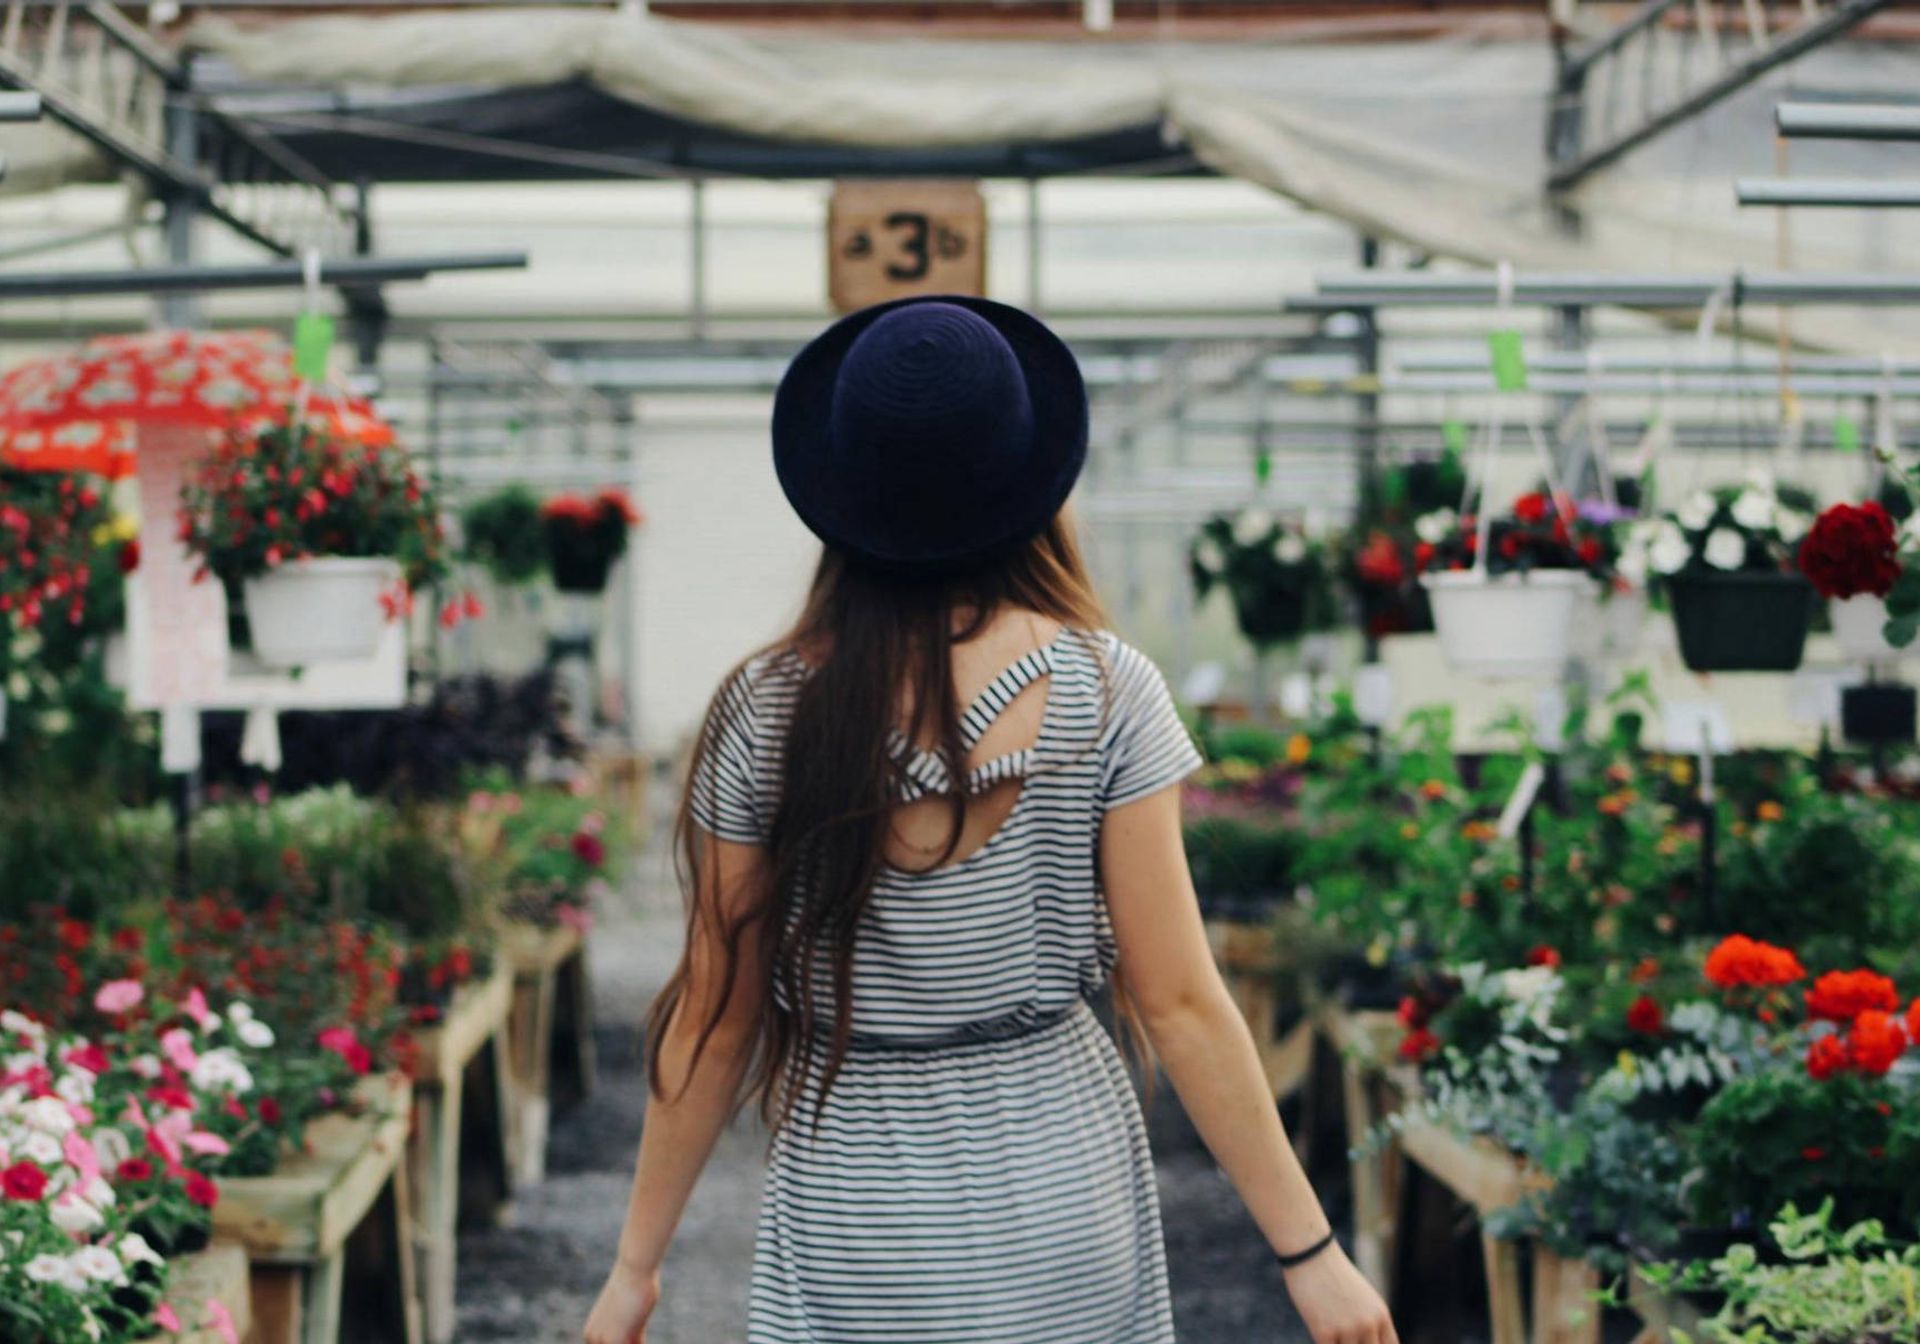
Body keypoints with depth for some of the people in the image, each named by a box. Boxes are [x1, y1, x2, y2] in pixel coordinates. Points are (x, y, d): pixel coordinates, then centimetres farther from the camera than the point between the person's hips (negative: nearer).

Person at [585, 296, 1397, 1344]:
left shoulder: (767, 714, -8)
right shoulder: (1103, 691, -9)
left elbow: (714, 1019, -3)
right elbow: (1177, 1003, -10)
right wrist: (1309, 1251, -4)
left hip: (854, 1209, 0)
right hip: (1060, 1191, 0)